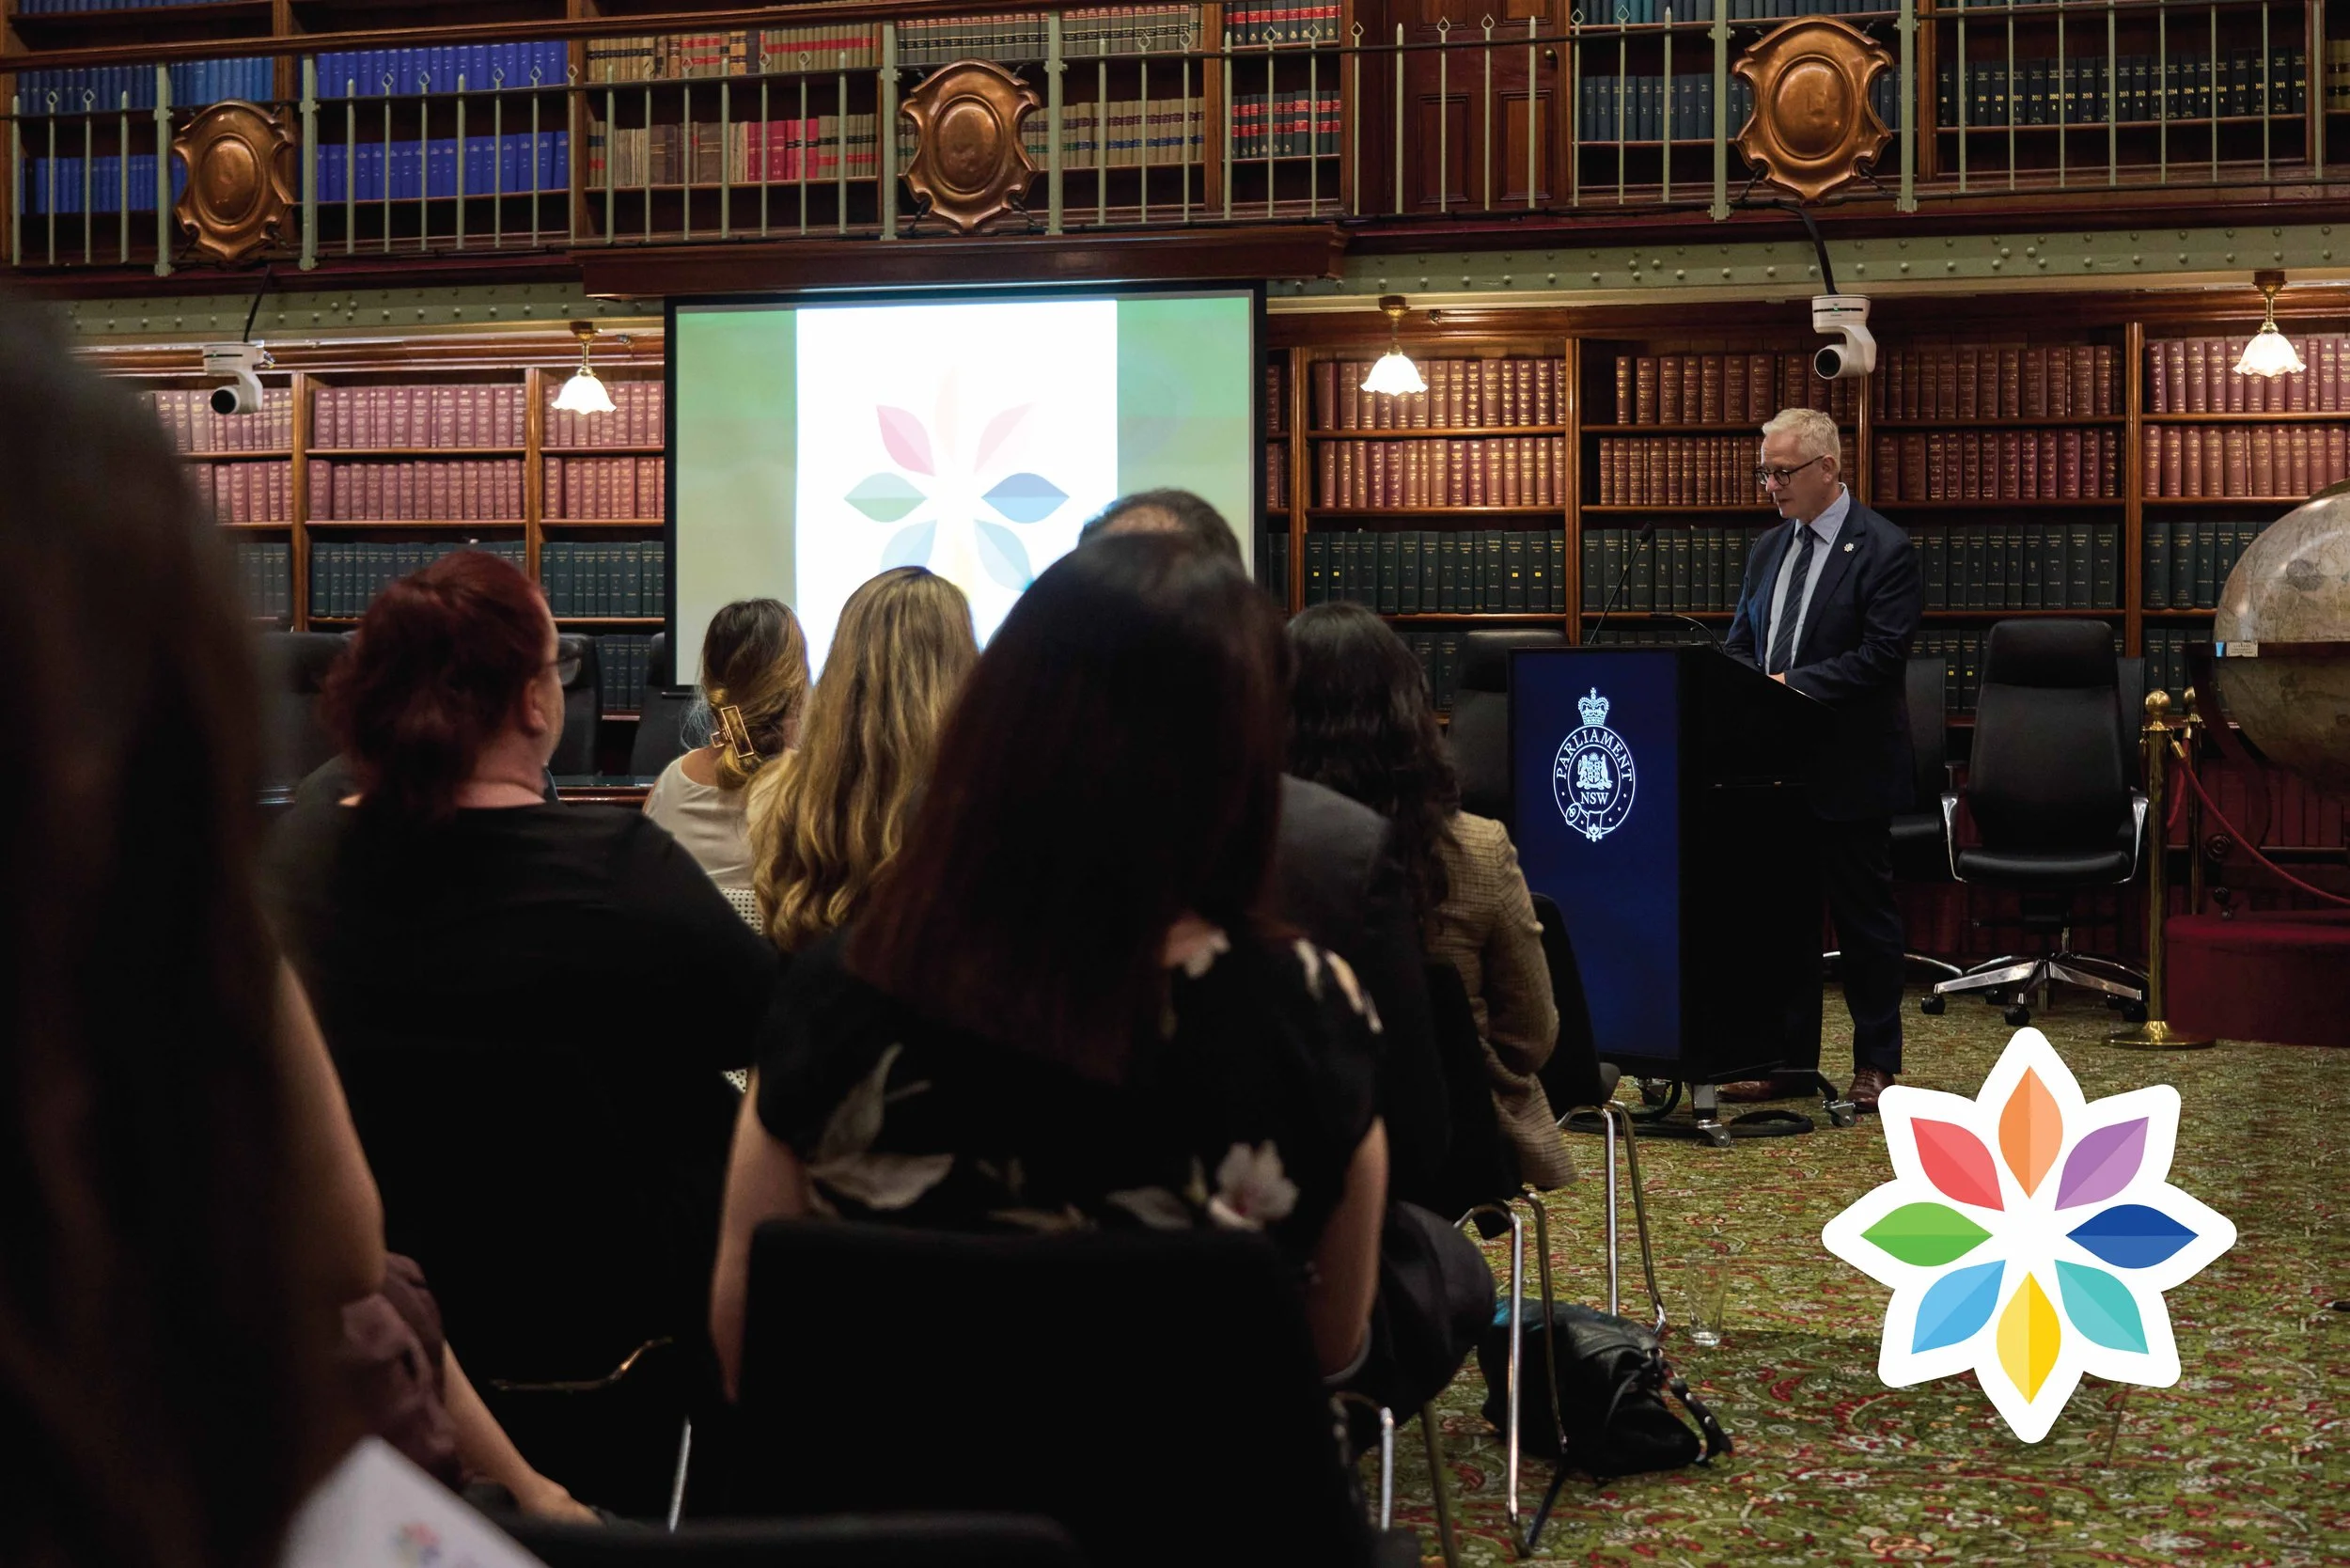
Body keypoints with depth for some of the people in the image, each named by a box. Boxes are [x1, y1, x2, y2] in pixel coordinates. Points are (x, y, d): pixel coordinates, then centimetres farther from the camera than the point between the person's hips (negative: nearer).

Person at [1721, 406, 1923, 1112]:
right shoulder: (1768, 548, 13)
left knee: (1864, 916, 3)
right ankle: (1790, 1060, 17)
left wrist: (1794, 685, -21)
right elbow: (1740, 643, 17)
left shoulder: (1884, 550, -9)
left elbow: (1883, 655, -17)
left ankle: (1877, 1063, 13)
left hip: (1847, 769, -7)